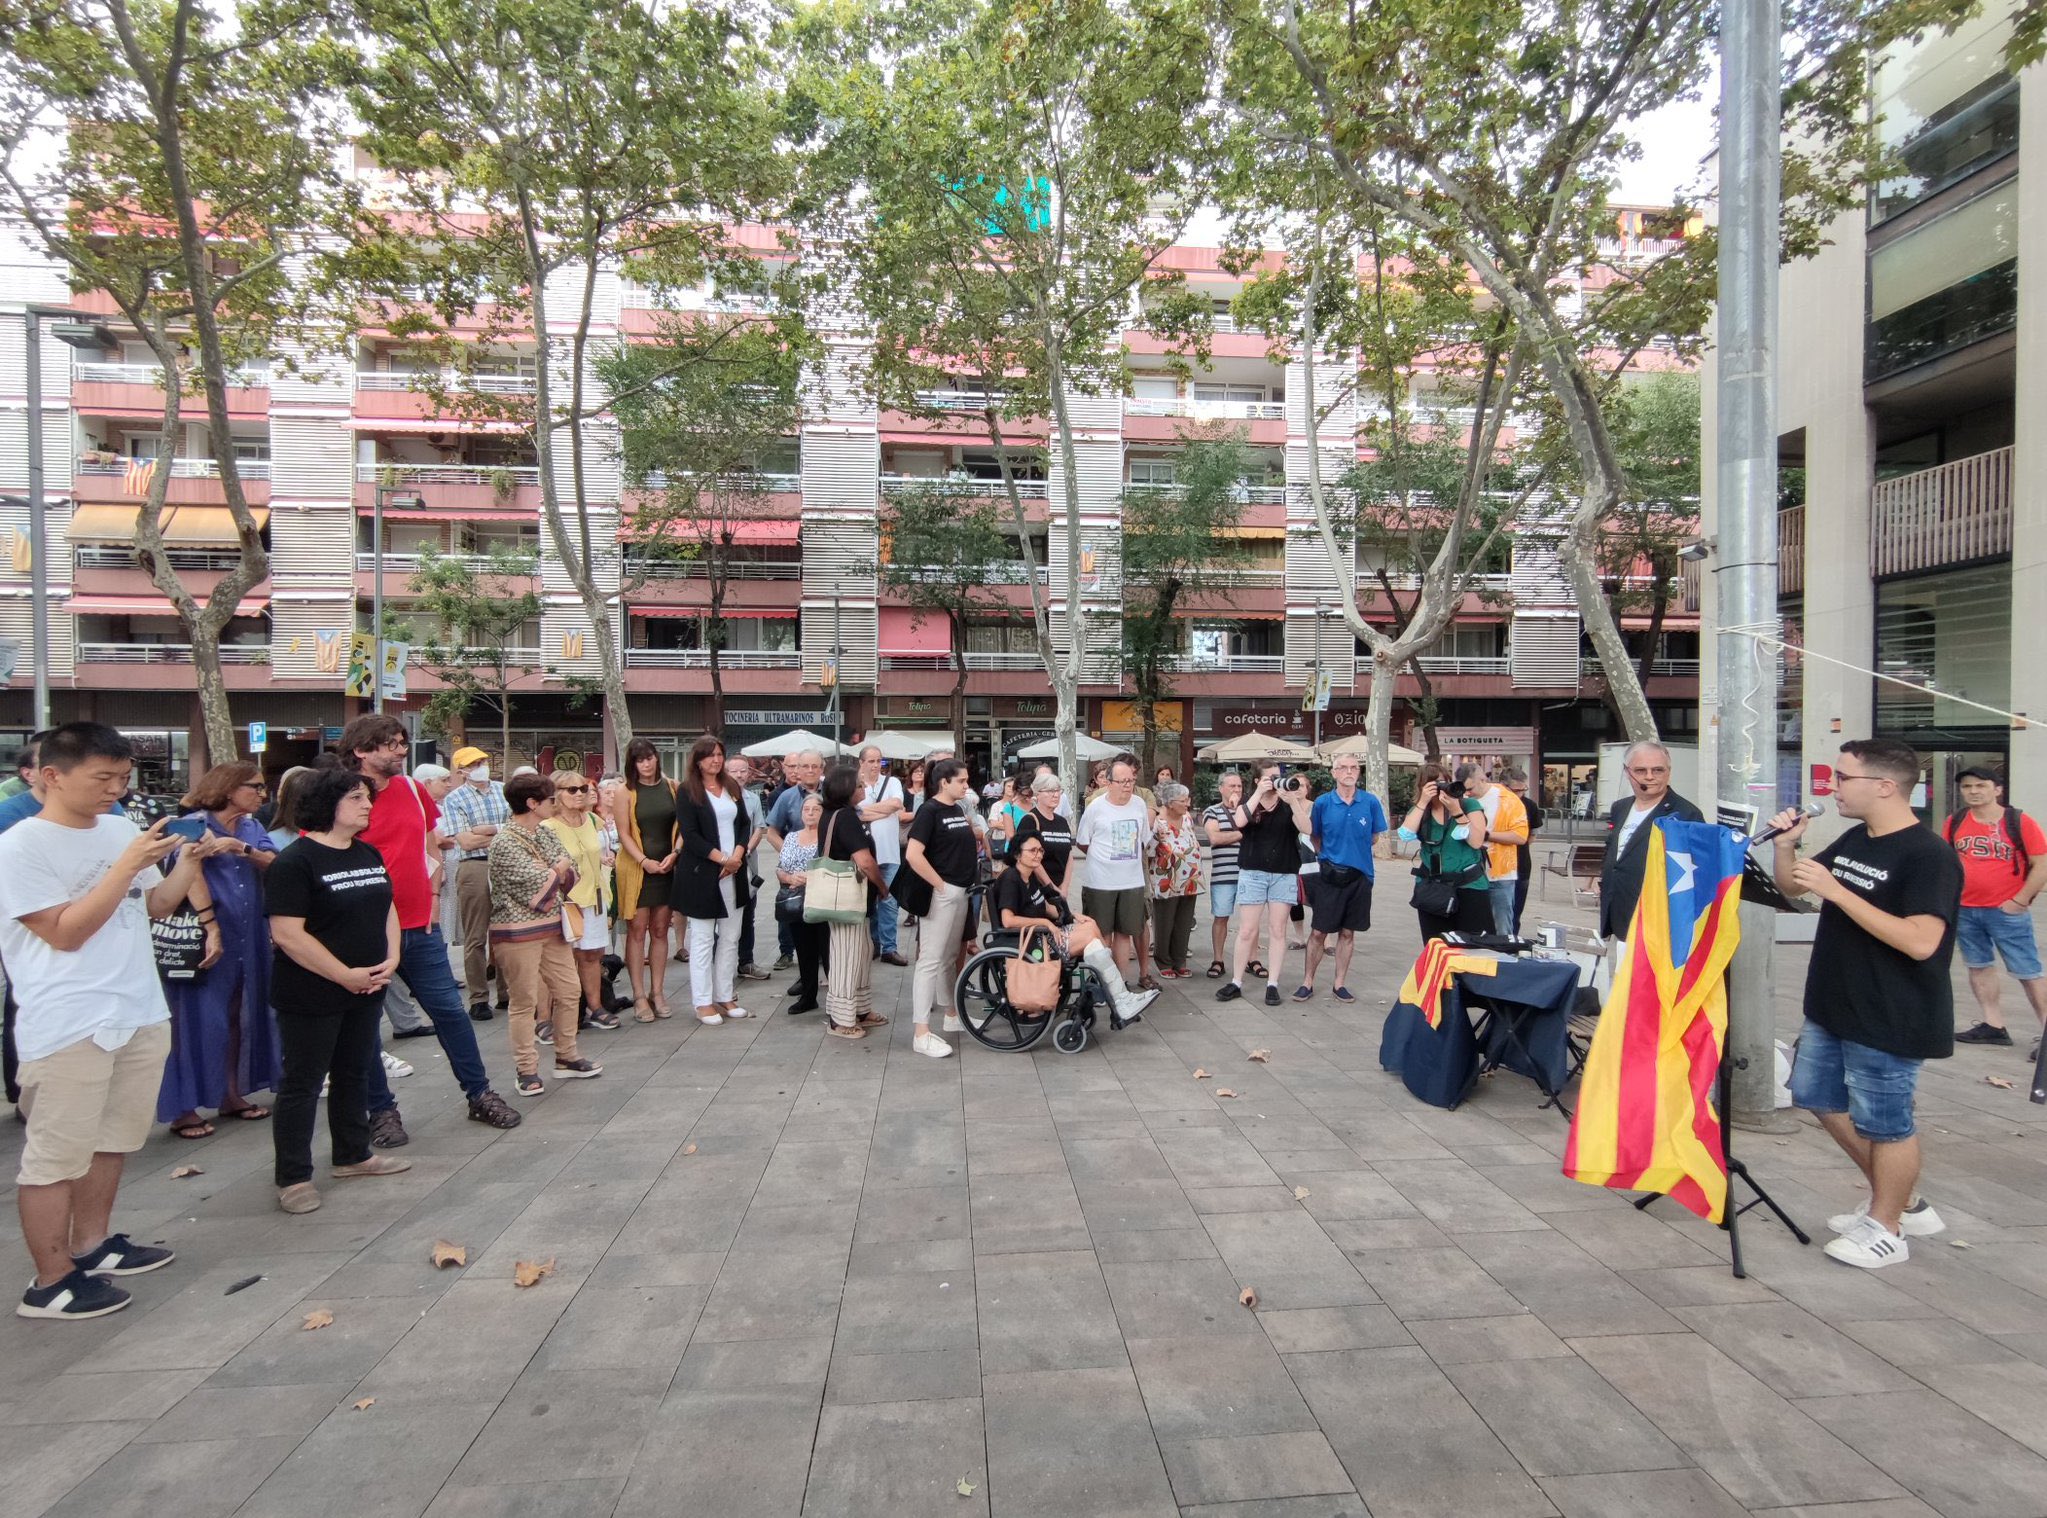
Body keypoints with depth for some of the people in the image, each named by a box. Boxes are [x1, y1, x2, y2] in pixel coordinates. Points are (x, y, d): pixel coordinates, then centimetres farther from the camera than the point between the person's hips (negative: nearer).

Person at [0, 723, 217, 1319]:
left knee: (112, 1138, 19)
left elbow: (155, 906, 15)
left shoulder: (122, 828, 6)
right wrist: (127, 866, -22)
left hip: (141, 1014, 7)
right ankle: (51, 1282, 16)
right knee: (57, 1154, 4)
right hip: (69, 1027, -7)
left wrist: (190, 860, -1)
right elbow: (66, 932, -18)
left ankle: (91, 1244, 35)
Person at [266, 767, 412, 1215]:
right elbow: (287, 934, -21)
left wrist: (391, 960, -1)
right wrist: (345, 975, -19)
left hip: (366, 989, 8)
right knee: (303, 1082, 3)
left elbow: (387, 909, 15)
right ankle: (292, 1177, 15)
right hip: (311, 995, -7)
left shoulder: (369, 854, 8)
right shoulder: (295, 861, -15)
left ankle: (353, 1155, 32)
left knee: (354, 1072, 18)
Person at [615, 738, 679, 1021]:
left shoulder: (672, 787, 5)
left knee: (660, 930, 8)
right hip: (636, 868, -3)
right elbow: (624, 834, -6)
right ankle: (639, 996, 6)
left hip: (667, 867, 3)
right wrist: (644, 861, -16)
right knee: (637, 930, 0)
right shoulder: (626, 793, -3)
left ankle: (657, 992, 17)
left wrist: (674, 854, -8)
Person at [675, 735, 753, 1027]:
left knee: (730, 938, 9)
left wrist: (738, 855, -7)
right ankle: (703, 1002, 9)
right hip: (701, 874, -5)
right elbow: (689, 834, -12)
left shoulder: (732, 787, 12)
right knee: (703, 940, 2)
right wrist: (722, 858, -18)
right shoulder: (687, 792, -4)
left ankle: (725, 996, 18)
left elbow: (744, 824, 10)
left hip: (734, 873, 5)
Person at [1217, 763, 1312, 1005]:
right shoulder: (1249, 801, 4)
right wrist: (1260, 792, -17)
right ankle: (1236, 983, 10)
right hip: (1252, 873, -1)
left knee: (1277, 931, 3)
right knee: (1247, 931, 0)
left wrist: (1293, 800, -23)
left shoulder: (1289, 804, 4)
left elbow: (1305, 828, -12)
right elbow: (1239, 821, -17)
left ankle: (1272, 984, 10)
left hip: (1284, 875, 1)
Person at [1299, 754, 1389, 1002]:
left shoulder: (1371, 802, -4)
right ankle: (1307, 982, 14)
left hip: (1359, 876, 1)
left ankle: (1338, 983, 22)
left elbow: (1374, 838, 9)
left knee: (1348, 932, 10)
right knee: (1318, 932, 2)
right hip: (1329, 876, -1)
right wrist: (1329, 856, 7)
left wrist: (1354, 851, 7)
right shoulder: (1322, 803, -5)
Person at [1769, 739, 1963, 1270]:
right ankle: (1904, 1202, 35)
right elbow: (1791, 888, 17)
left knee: (1883, 1122, 5)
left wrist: (1836, 891, -29)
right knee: (1820, 1098, 18)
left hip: (1889, 1021, -9)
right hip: (1832, 1008, 9)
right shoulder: (1854, 840, 7)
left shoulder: (1929, 855, -19)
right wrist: (1786, 845, -2)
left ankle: (1886, 1229, 24)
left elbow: (1920, 942, -28)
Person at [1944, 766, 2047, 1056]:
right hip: (1964, 910, 5)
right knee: (1978, 965, 12)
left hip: (2006, 911, -5)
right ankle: (1993, 1025, 22)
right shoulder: (1955, 822, 3)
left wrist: (2020, 901, -11)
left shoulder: (2019, 822, -8)